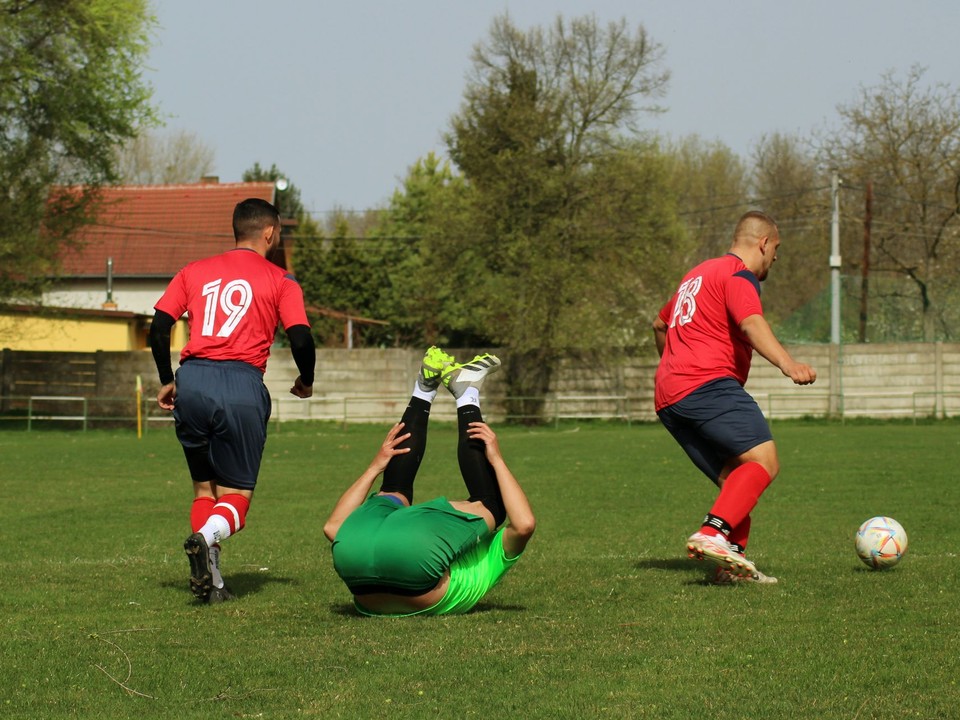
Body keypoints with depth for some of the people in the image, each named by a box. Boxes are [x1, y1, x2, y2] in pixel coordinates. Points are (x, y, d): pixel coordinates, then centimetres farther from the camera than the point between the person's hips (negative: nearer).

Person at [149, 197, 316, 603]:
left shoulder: (194, 272, 17)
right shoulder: (280, 281, 8)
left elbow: (159, 326, 9)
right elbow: (300, 339, -2)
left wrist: (167, 382, 19)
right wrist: (306, 382, 16)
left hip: (192, 382, 3)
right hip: (242, 385, -3)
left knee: (204, 488, 16)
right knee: (237, 492, 5)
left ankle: (211, 581, 3)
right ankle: (207, 536, -28)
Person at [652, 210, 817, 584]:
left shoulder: (698, 274, 30)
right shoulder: (738, 276, 0)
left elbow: (660, 323, 45)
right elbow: (751, 323, -21)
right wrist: (787, 364, -37)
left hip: (668, 398, 10)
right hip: (708, 385, -10)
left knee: (736, 480, 7)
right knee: (764, 459, -21)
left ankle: (732, 561, -7)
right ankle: (713, 535, -37)